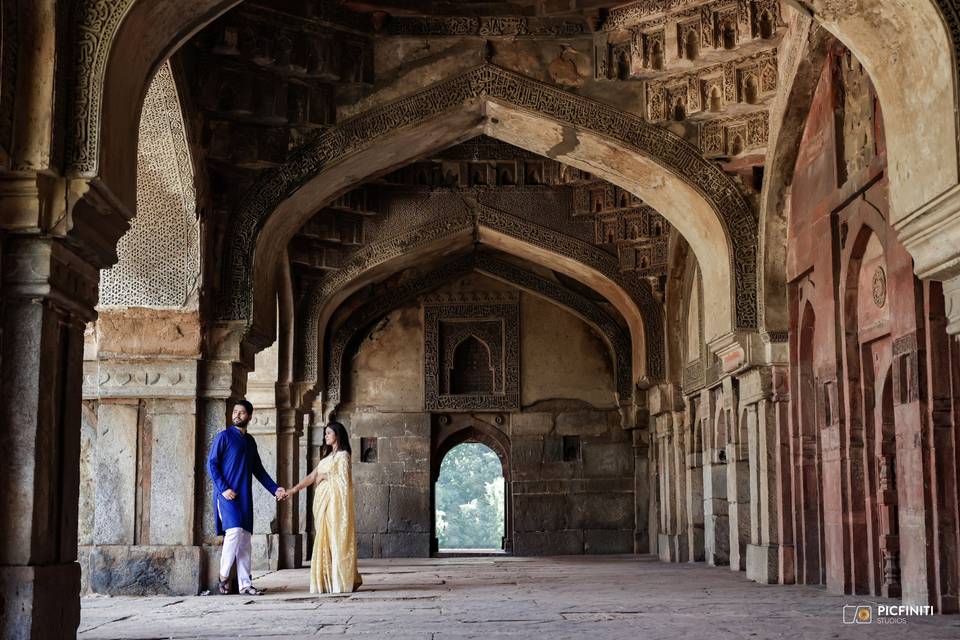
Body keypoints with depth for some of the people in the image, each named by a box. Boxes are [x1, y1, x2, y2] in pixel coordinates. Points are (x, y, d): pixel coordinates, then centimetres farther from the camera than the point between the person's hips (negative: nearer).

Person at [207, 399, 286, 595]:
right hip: (227, 494, -6)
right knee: (234, 531, -19)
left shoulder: (250, 441, 16)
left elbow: (258, 469, 21)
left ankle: (245, 584, 5)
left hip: (245, 496, 6)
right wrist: (223, 489, -15)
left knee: (245, 539, 3)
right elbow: (211, 464, -6)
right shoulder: (224, 436, -1)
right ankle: (224, 576, -3)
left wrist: (275, 489, 12)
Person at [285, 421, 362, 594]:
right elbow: (312, 477, 16)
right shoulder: (327, 457, 21)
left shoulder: (342, 455, -1)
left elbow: (343, 479, -12)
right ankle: (330, 581, 4)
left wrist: (324, 476, -6)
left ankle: (342, 581, -3)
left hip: (336, 501, -7)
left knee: (336, 540, -8)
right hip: (323, 501, 7)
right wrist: (294, 489, 9)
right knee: (326, 541, 3)